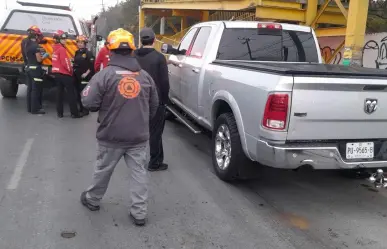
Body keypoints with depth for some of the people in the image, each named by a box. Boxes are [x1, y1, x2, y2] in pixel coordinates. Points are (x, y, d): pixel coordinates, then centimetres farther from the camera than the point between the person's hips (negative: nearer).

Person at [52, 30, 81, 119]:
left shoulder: (56, 48, 14)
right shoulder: (62, 49, -15)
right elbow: (65, 62, -19)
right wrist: (70, 70, -5)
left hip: (57, 73, 9)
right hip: (64, 74, -9)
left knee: (59, 92, 11)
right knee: (71, 93, -3)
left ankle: (59, 113, 12)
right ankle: (74, 113, -2)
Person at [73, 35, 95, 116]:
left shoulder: (88, 53, -9)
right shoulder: (77, 52, 15)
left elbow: (92, 65, -14)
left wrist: (86, 73, -17)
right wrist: (74, 70, 13)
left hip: (85, 77, -8)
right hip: (77, 76, 8)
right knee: (78, 93, 10)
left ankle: (85, 110, 0)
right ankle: (81, 108, 21)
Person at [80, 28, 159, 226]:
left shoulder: (104, 75, -13)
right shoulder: (145, 76, 3)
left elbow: (89, 103, -14)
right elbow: (154, 105, 12)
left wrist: (104, 107, 9)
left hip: (111, 136, -2)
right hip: (139, 136, 3)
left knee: (103, 170, 17)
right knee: (139, 172, 8)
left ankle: (92, 199, 38)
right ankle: (139, 212, 10)